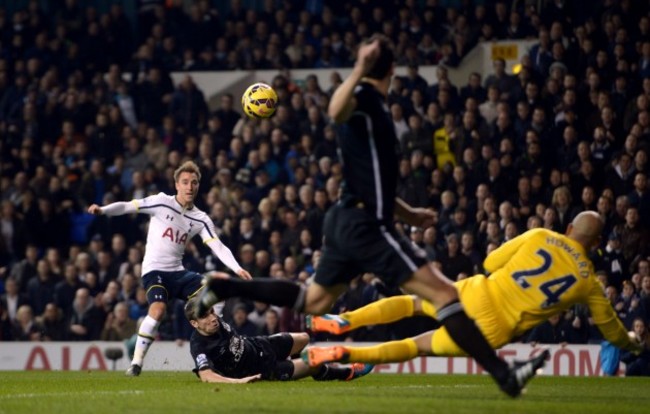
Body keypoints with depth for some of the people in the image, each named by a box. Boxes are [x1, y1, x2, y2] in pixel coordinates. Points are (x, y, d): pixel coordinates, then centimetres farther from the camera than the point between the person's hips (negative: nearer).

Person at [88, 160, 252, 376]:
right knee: (158, 309, -29)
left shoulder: (201, 219, 5)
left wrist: (237, 269, -17)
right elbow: (127, 206, -8)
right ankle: (136, 362, -20)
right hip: (155, 269, -6)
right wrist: (103, 210, -26)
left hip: (178, 271, 6)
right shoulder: (161, 202, -6)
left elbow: (218, 246, -2)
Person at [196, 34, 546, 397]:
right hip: (366, 226, -10)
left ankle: (225, 287, 22)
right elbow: (337, 112, -36)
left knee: (314, 302, 23)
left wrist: (408, 213, 30)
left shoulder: (372, 107, 19)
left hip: (350, 221, 10)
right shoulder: (366, 97, -10)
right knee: (444, 292, -14)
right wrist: (359, 72, -45)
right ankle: (503, 374, -19)